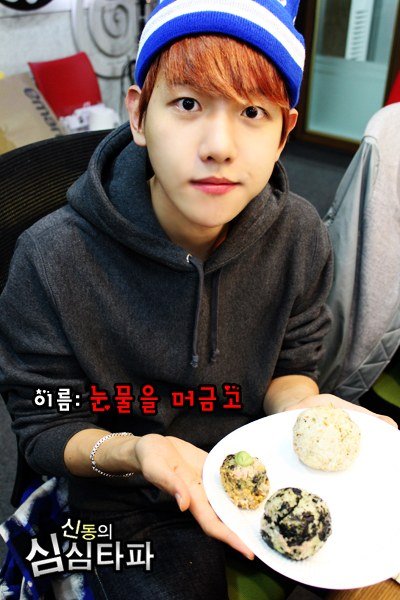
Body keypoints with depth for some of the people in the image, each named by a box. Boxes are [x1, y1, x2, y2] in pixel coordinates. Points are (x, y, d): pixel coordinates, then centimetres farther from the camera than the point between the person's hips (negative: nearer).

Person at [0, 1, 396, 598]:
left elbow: (289, 365, 0)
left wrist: (302, 407, -23)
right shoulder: (52, 259, -24)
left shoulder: (300, 236, -14)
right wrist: (134, 452, -33)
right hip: (133, 510, -2)